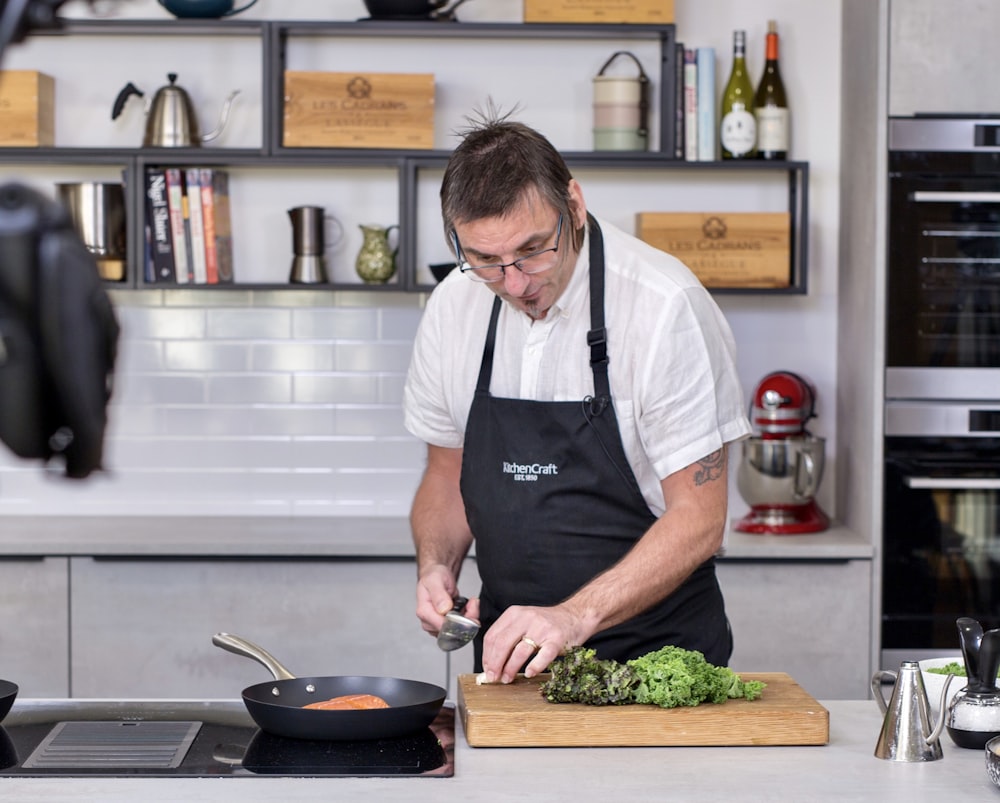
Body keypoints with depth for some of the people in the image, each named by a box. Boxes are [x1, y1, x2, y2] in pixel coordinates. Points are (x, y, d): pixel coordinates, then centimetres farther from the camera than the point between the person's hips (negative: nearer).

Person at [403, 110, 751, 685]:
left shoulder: (665, 305, -13)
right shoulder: (454, 306, 2)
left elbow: (698, 520, -13)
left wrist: (576, 616, -24)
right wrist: (436, 566, -3)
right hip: (514, 656, 3)